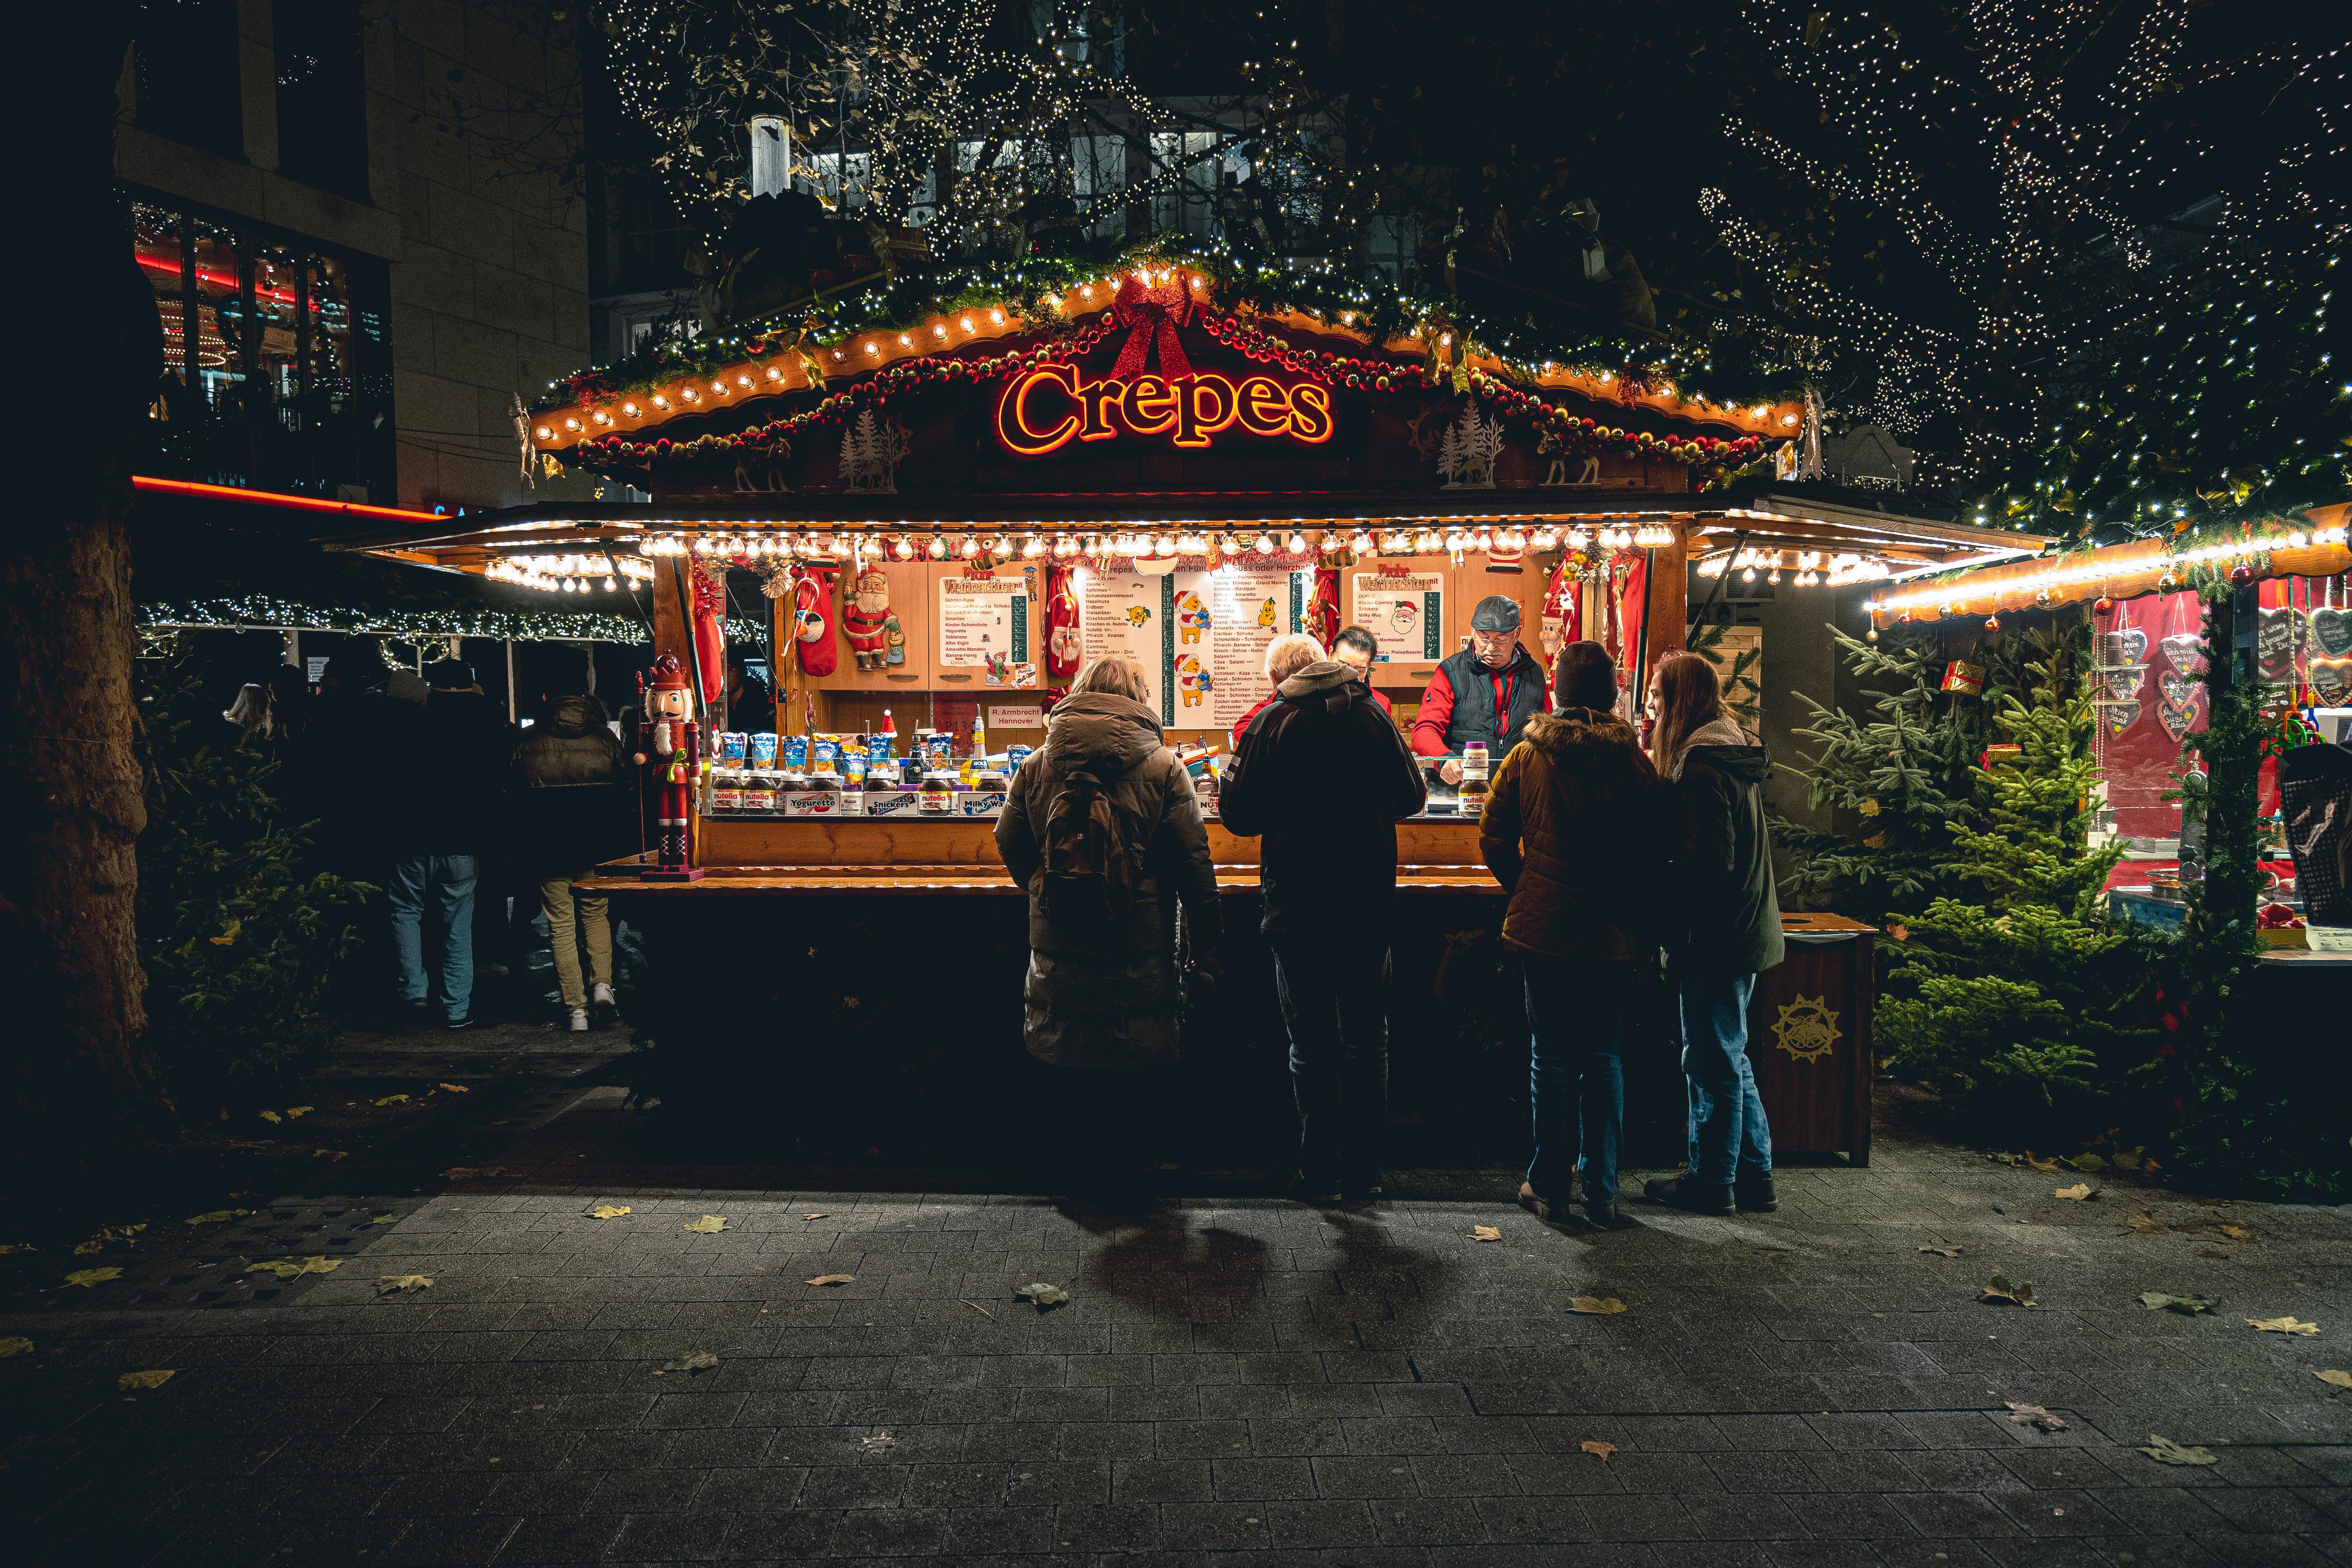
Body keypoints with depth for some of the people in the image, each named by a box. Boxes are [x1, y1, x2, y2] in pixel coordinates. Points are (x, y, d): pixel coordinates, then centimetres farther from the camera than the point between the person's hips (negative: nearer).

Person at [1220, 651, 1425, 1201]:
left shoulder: (1271, 724, -6)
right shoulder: (1371, 716, 0)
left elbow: (1238, 815, -6)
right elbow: (1410, 797, 7)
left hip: (1296, 906, -2)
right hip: (1367, 904, 2)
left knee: (1310, 1043, 7)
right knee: (1367, 1038, 13)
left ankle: (1320, 1172, 12)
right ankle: (1364, 1170, 18)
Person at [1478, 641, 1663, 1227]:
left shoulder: (1526, 758, -4)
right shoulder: (1633, 760, -4)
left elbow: (1495, 843, -1)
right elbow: (1656, 843, -1)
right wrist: (1623, 899, 13)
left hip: (1544, 932, -1)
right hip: (1613, 935, 1)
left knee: (1552, 1058, 8)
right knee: (1604, 1058, 10)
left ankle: (1550, 1188, 15)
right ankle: (1602, 1193, 15)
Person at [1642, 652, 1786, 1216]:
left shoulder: (1702, 766, -18)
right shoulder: (1733, 755, 13)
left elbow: (1709, 864, -22)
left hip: (1715, 938, -10)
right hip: (1743, 932, 10)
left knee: (1714, 1063, 2)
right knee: (1729, 1060, 18)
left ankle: (1712, 1182, 13)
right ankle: (1754, 1176, 25)